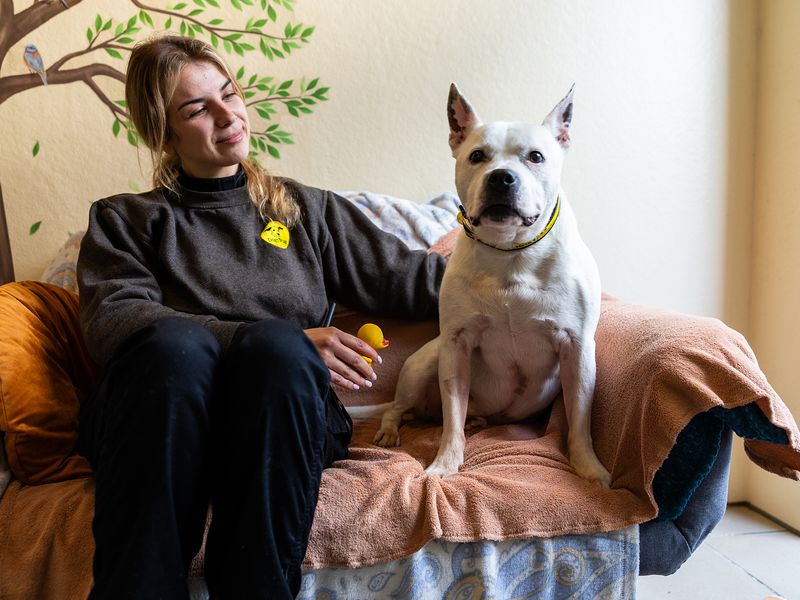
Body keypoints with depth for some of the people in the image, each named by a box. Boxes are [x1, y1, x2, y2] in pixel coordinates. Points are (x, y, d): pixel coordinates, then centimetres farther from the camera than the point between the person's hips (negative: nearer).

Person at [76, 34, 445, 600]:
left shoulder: (305, 208, 24)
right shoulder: (124, 220, 18)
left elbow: (409, 276, 20)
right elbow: (112, 320, -3)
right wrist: (287, 341, -15)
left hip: (280, 422, 1)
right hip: (158, 426, 0)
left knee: (277, 346, -32)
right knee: (174, 339, -33)